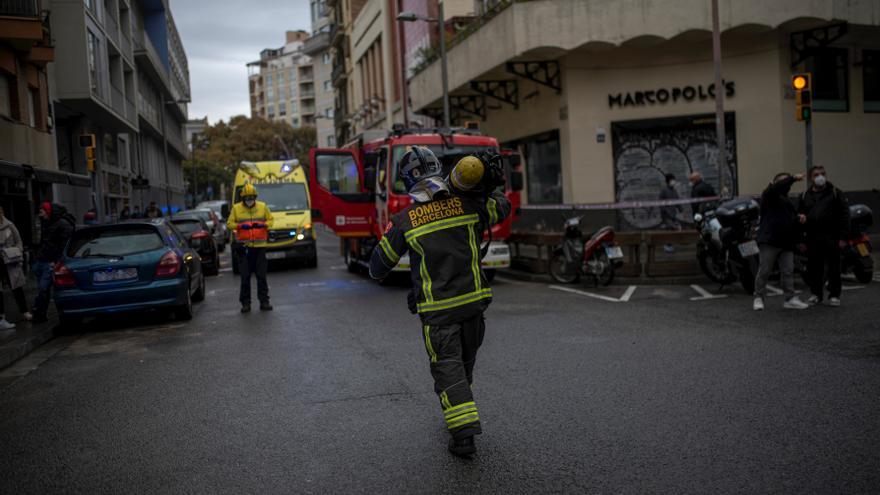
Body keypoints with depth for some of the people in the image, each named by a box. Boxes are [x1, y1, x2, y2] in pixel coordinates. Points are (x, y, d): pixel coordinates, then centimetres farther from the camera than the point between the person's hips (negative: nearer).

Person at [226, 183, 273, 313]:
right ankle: (245, 303, 8)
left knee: (261, 276, 2)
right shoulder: (236, 208, 4)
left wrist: (263, 224, -10)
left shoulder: (263, 207, 7)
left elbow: (270, 220, 12)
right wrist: (240, 226, -14)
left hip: (260, 247, 1)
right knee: (245, 277, 2)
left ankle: (264, 301, 8)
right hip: (244, 247, -1)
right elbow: (229, 224, 4)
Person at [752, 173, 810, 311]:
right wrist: (793, 178, -22)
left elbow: (793, 220, 31)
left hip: (786, 243, 7)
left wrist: (799, 219, 9)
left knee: (788, 271, 3)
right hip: (769, 241, -7)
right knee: (764, 271, -5)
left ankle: (790, 299, 6)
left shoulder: (788, 201, 27)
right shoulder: (769, 195, 2)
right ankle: (758, 298, 1)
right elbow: (775, 188, -21)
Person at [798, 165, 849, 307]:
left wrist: (842, 237, -8)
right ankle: (815, 294, 18)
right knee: (813, 268, 6)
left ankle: (834, 295, 10)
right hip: (812, 239, 3)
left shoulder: (836, 193, 3)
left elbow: (844, 215, -1)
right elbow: (800, 216, 17)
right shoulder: (805, 196, 13)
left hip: (831, 238, -3)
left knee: (833, 268, 1)